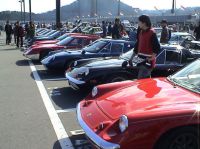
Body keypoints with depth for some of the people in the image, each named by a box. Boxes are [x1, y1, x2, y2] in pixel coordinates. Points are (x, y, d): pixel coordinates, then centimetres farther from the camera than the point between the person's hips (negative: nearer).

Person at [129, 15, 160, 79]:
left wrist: (151, 58, -23)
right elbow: (137, 45, 21)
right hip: (140, 59, 8)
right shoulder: (140, 32, 13)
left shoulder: (152, 33, -12)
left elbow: (157, 48, -15)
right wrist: (132, 57, 19)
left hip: (148, 61, -8)